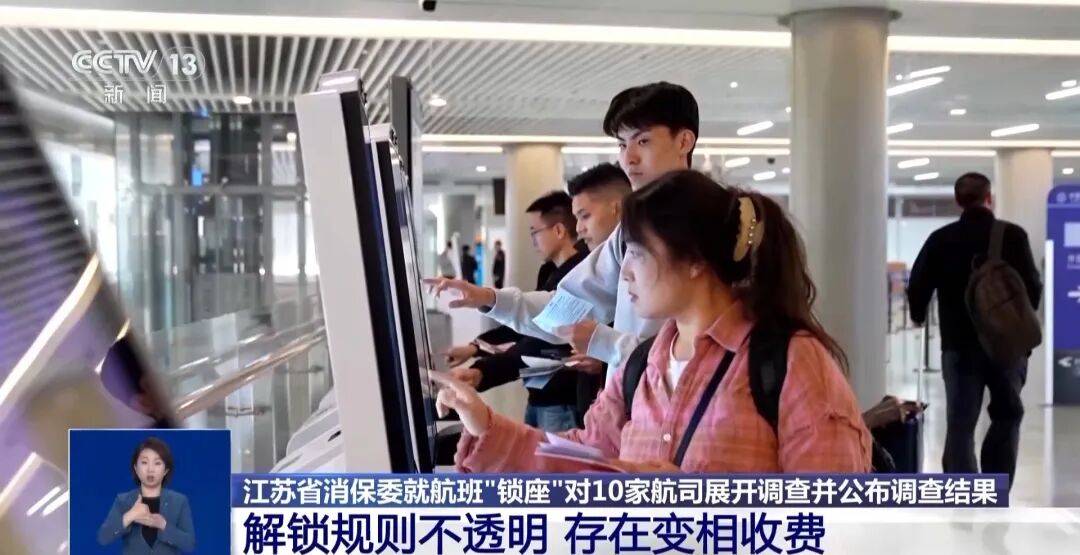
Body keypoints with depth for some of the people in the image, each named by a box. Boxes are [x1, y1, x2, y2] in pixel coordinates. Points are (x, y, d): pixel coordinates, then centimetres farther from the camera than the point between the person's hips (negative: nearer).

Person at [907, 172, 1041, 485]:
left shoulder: (941, 239, 0)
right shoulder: (1013, 235, -4)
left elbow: (917, 286, 1)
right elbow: (1032, 287, -5)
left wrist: (918, 316, 23)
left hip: (959, 343, 1)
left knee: (960, 424, 5)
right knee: (1007, 415, 18)